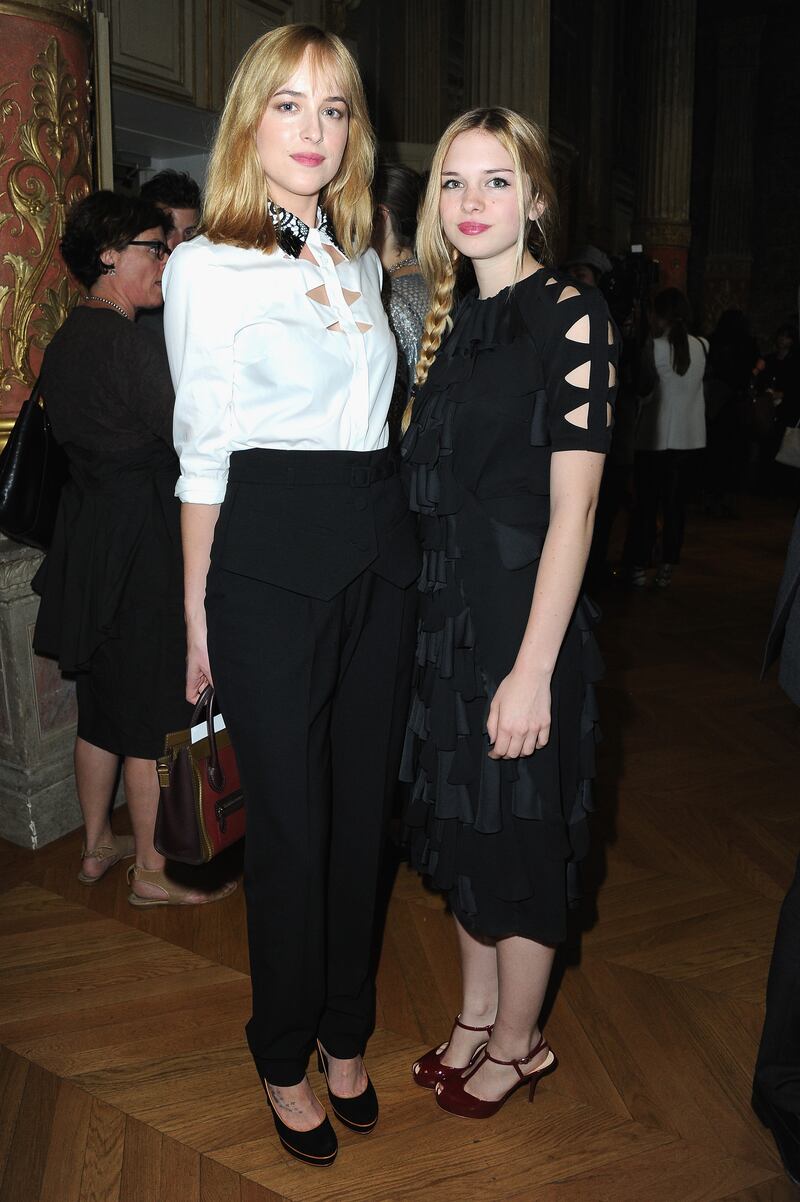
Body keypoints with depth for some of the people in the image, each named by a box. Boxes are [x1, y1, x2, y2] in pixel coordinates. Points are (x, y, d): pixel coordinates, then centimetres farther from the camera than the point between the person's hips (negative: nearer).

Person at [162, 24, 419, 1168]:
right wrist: (198, 614, -1)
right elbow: (204, 454, -2)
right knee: (290, 826, 4)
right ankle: (285, 1059, 28)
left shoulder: (363, 261, 14)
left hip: (381, 551, 6)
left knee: (362, 809, 13)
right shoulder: (206, 266, -2)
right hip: (271, 559, -5)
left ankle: (345, 1034, 35)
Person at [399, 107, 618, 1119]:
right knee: (458, 822, 18)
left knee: (519, 834, 7)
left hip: (522, 609, -7)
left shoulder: (570, 314, -11)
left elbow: (572, 508, -17)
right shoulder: (450, 320, 11)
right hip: (444, 609, 7)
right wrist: (433, 610, 6)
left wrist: (533, 668, -21)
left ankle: (517, 1044, 31)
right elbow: (429, 484, 12)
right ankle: (476, 1016, 39)